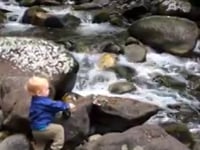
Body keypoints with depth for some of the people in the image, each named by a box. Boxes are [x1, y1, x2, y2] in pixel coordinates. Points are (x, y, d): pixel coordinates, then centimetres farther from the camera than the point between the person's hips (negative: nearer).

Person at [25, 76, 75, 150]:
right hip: (42, 129, -10)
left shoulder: (35, 100, 10)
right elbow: (56, 105, -15)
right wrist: (68, 106, 1)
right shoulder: (44, 102, -22)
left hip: (35, 130, 10)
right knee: (59, 129, -5)